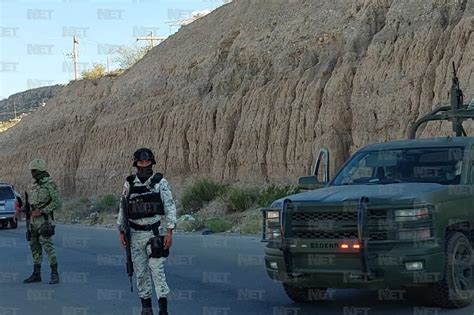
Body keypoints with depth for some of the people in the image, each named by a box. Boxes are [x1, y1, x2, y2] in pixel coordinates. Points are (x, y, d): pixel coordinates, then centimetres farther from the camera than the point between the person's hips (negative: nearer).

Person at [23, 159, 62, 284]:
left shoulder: (50, 184, -13)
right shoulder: (37, 185, 15)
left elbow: (57, 203, -18)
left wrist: (41, 212, -20)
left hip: (44, 220, -9)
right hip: (34, 221, 9)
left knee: (47, 245, -14)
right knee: (34, 246, 9)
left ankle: (54, 274, -10)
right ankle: (36, 274, 15)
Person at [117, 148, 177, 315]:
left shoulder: (160, 182, -4)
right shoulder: (129, 184, 5)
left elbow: (170, 207, -5)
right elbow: (122, 209, 11)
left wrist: (169, 232, -10)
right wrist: (121, 231, 8)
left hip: (155, 232, -3)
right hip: (135, 234, 3)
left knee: (157, 269, -9)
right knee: (140, 271, 7)